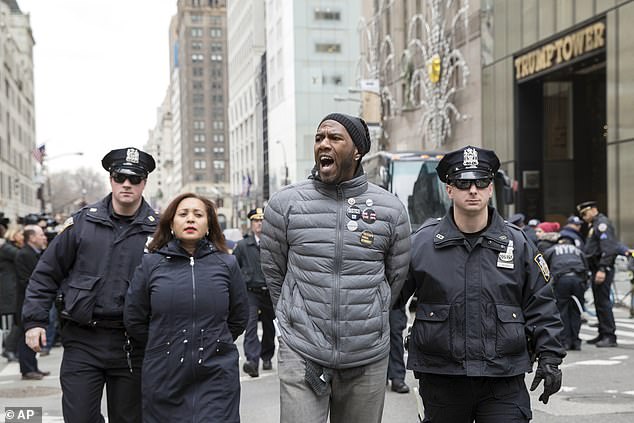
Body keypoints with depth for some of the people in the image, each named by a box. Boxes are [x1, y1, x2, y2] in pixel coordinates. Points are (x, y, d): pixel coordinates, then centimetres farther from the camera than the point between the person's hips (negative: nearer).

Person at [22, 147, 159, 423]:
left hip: (132, 345, 0)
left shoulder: (158, 230, 0)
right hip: (82, 341, 0)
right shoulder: (82, 222, 2)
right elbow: (46, 273, 6)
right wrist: (34, 320, -1)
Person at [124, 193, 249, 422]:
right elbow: (134, 320, 9)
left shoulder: (227, 264, 3)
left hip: (216, 377, 0)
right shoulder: (151, 264, 2)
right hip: (164, 378, 1)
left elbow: (239, 318, 14)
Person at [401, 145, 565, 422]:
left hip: (504, 381, 0)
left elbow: (540, 305, 8)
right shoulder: (421, 243, 0)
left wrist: (550, 357, 2)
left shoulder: (517, 243, 4)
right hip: (440, 377, 0)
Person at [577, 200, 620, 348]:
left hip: (603, 269, -10)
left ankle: (610, 336, -10)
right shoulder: (594, 225, 21)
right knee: (599, 302, 13)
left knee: (603, 301, -11)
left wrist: (602, 269, -26)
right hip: (596, 268, 10)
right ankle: (603, 335, 19)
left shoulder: (602, 223, -10)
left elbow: (607, 248, -21)